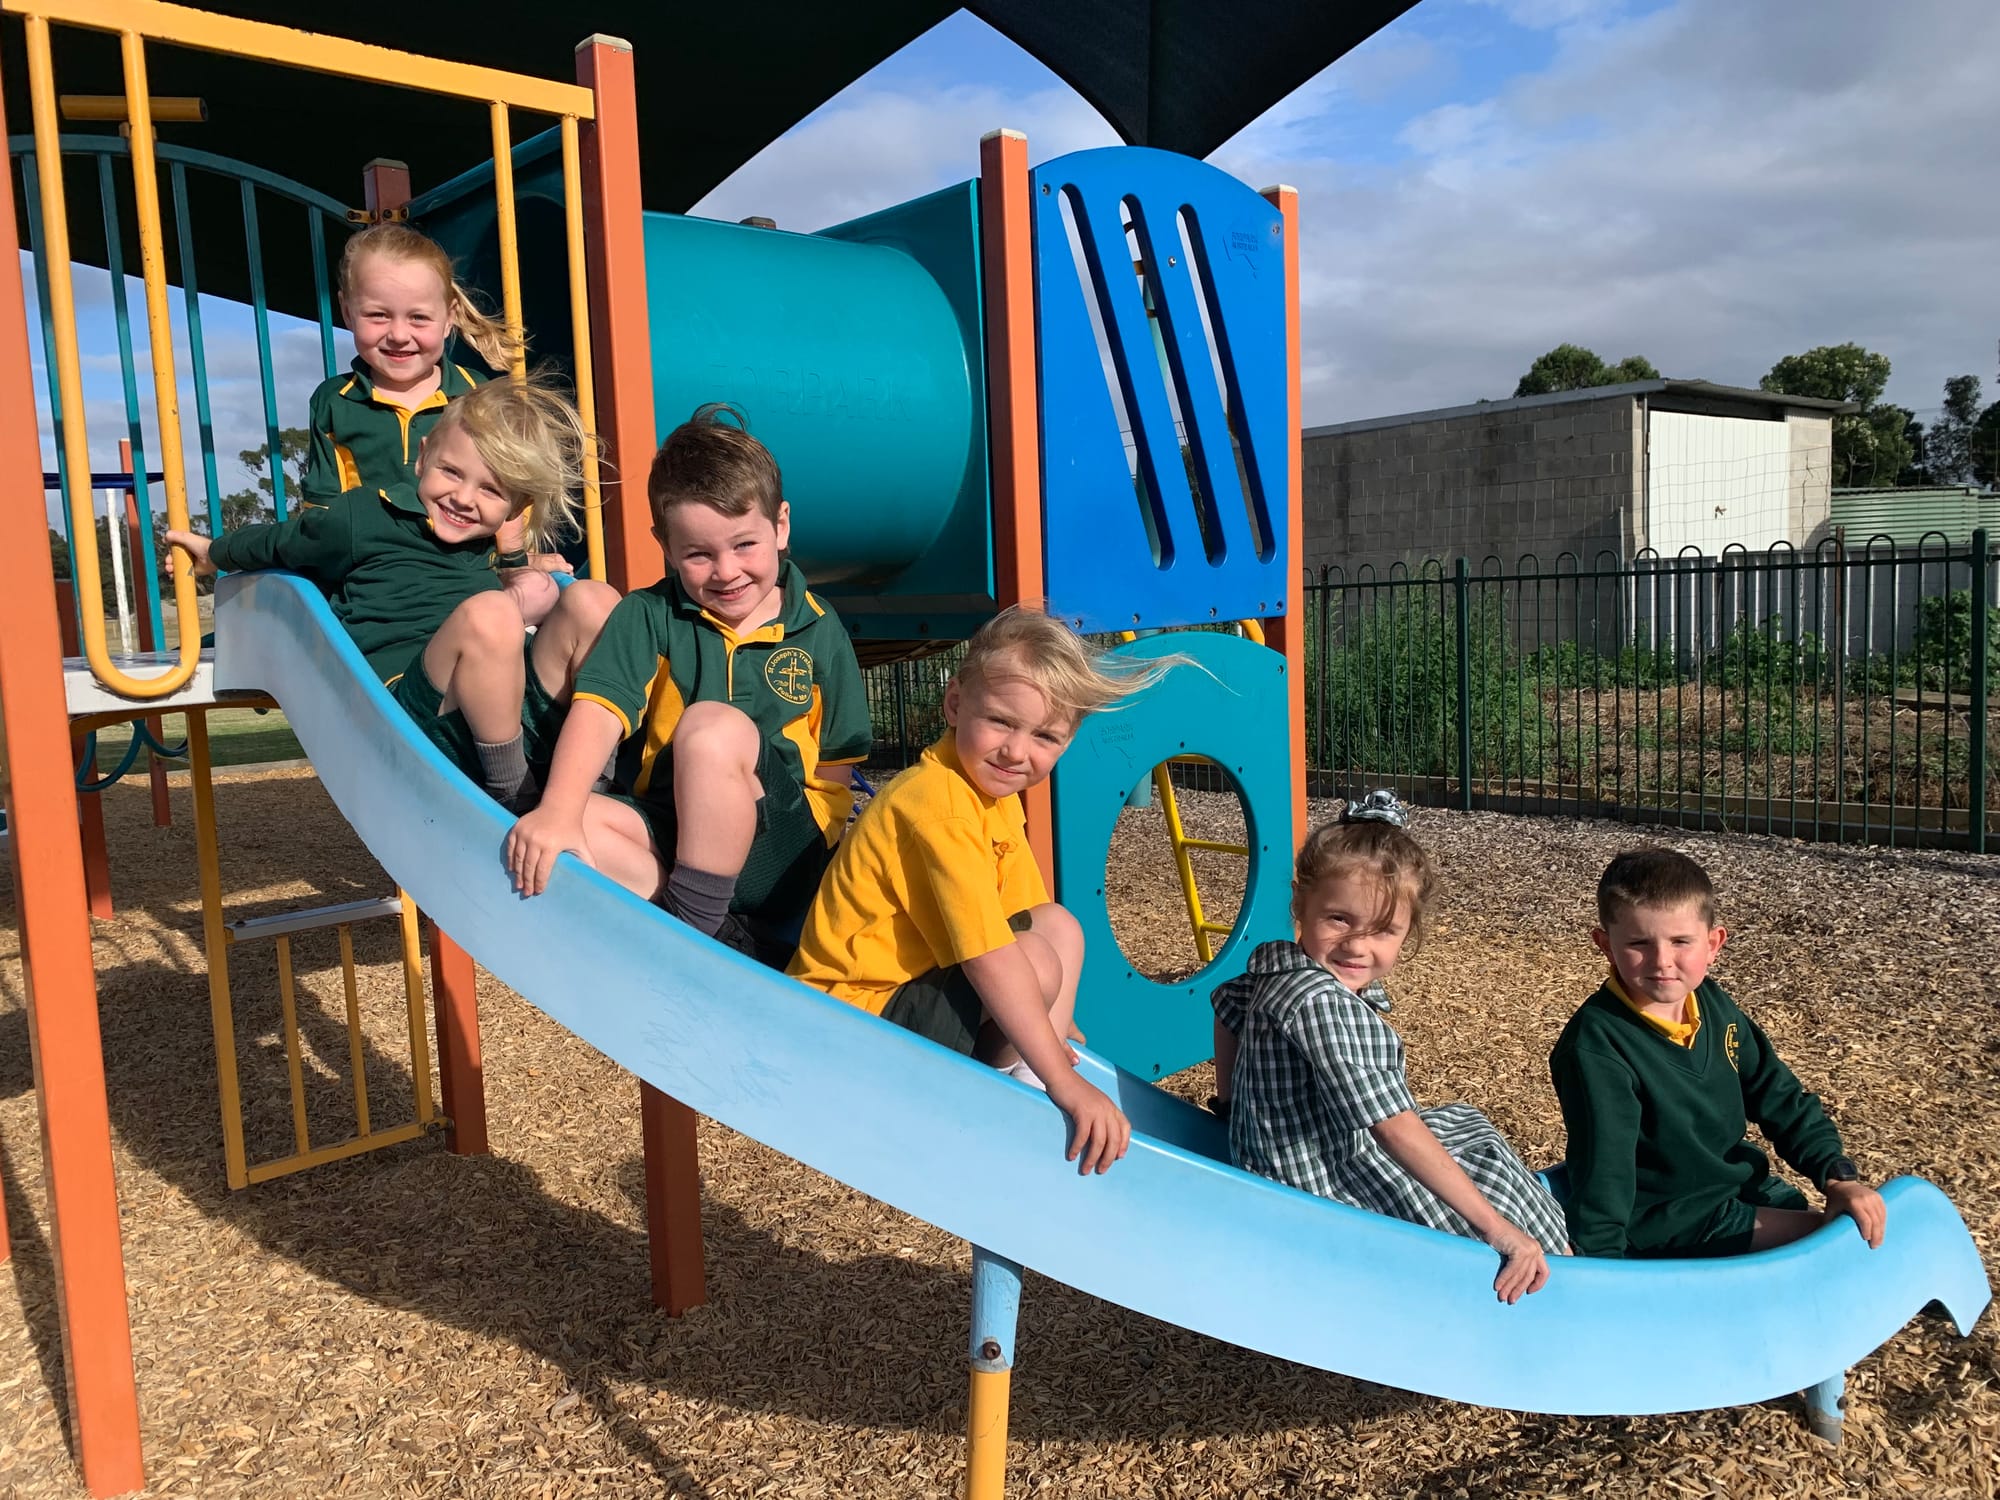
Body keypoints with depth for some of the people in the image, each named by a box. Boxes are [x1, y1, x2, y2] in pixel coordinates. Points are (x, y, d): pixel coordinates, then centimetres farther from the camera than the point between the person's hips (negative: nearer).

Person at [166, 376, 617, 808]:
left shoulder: (488, 546, 20)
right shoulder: (362, 518, 8)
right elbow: (279, 539, 26)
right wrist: (215, 553, 41)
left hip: (524, 715, 5)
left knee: (593, 600, -15)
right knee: (488, 612, -34)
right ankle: (510, 792, -26)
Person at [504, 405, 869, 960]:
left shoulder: (818, 630, 4)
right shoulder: (647, 617, 3)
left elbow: (835, 767, 6)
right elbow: (599, 710, -14)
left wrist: (810, 848, -10)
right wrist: (557, 811, -30)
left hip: (774, 860, -2)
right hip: (662, 835, 2)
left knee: (712, 727, -30)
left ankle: (693, 920, -20)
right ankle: (727, 935, -27)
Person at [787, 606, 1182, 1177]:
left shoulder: (997, 796, 5)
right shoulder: (939, 806, -27)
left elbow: (1023, 915, 12)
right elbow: (993, 960, -30)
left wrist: (1052, 1022, 6)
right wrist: (1066, 1083, -28)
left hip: (914, 984, 10)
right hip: (854, 1012, -10)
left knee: (1059, 926, 8)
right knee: (1037, 958, -24)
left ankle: (1017, 1079, 3)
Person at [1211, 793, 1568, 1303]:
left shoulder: (1269, 964, -4)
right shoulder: (1321, 1003, -32)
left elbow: (1226, 1002, 18)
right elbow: (1395, 1128, -31)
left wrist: (1241, 1099, 23)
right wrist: (1496, 1227, -25)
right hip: (1329, 1193, -9)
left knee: (1464, 1122, 26)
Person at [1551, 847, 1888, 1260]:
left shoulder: (1712, 1004, -4)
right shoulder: (1596, 1047, -28)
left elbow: (1779, 1099, 6)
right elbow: (1603, 1171, -27)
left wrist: (1838, 1177, -3)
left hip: (1739, 1186, 8)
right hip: (1665, 1223, -8)